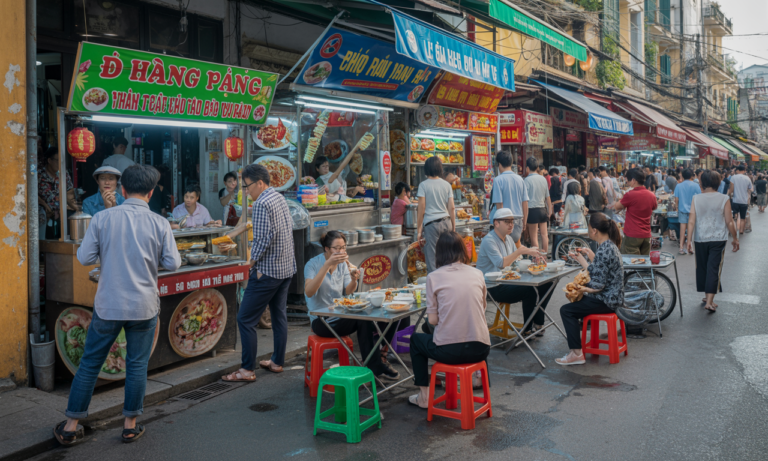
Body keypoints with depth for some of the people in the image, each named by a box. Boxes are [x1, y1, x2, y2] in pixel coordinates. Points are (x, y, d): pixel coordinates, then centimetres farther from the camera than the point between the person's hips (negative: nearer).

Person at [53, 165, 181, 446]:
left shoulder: (102, 218, -6)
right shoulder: (159, 224, -6)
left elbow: (84, 257, -4)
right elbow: (173, 263, -4)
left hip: (108, 304, 1)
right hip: (144, 306, 0)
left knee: (90, 363, 12)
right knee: (137, 365, 11)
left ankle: (70, 426, 20)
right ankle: (130, 425, 19)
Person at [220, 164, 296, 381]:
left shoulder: (262, 204, -18)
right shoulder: (279, 198, 9)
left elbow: (263, 239, -24)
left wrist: (253, 261, -9)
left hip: (268, 271, -10)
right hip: (287, 267, 10)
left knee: (245, 320, -2)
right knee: (279, 315, 17)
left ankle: (247, 370, 4)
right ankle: (277, 362, 27)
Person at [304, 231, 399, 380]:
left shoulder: (343, 264, 9)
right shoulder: (313, 264, -10)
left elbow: (348, 291, -2)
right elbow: (309, 292, -28)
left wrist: (354, 280, -25)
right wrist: (327, 265, -33)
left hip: (341, 317, 6)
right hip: (321, 322, -6)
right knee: (362, 319, -28)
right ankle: (375, 366, -17)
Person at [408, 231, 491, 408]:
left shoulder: (434, 277, -5)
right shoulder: (477, 274, 4)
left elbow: (433, 320, -4)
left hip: (449, 351, -3)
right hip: (480, 350, 4)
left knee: (416, 339, 29)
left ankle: (424, 396, 28)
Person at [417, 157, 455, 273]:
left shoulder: (424, 185, -3)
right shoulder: (446, 184, 8)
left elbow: (421, 209, -5)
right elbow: (452, 208, 7)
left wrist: (419, 230, 0)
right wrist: (453, 228, 14)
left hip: (431, 224, -4)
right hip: (446, 222, 4)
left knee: (432, 260, -1)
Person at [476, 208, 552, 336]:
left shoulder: (508, 239, 14)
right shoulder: (489, 241, -16)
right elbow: (501, 263, -29)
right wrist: (520, 251, -33)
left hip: (508, 281, 9)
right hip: (495, 288, -9)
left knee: (547, 284, -3)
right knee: (530, 290, -29)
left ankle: (537, 323, 3)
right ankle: (528, 329, -10)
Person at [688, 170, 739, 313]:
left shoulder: (696, 199, -3)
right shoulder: (724, 199, -7)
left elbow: (691, 221, -6)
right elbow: (729, 222, -4)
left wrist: (689, 239, -1)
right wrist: (735, 239, 7)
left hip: (700, 239, 2)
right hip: (718, 239, -2)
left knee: (702, 267, 15)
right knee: (714, 268, -2)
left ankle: (706, 296, 29)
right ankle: (709, 301, -8)